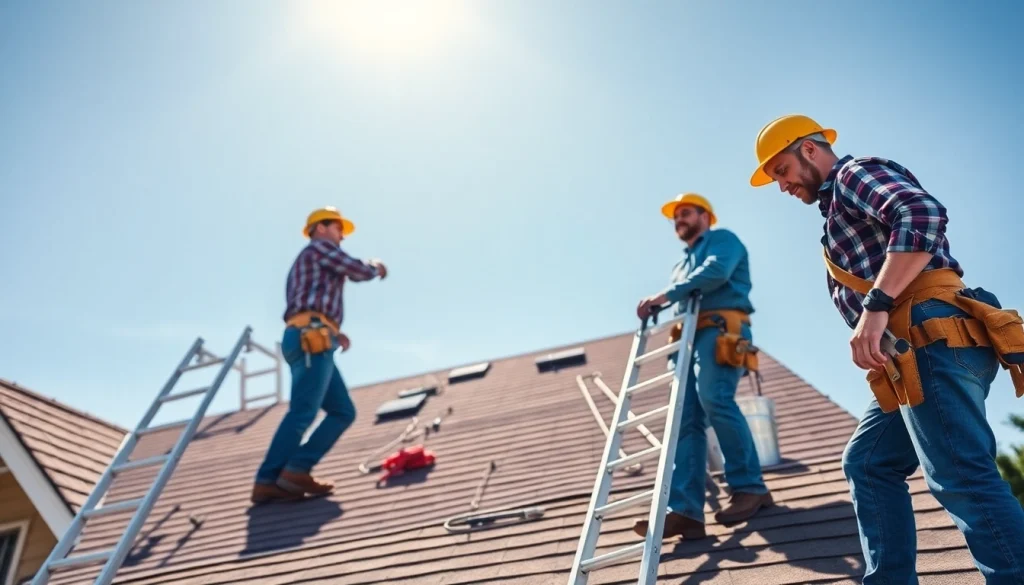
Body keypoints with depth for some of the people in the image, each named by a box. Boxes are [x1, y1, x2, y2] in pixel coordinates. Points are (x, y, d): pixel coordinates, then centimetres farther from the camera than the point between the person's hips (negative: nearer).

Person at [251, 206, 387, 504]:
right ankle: (267, 481, -19)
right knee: (302, 412, -16)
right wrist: (375, 266, 19)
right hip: (312, 340, -10)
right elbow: (358, 271, -2)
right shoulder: (319, 247, 8)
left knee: (343, 411, 4)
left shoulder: (304, 266, 35)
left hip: (306, 342, 10)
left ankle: (296, 471, -6)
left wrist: (333, 333, 19)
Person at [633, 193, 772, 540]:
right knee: (686, 421, -9)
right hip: (689, 338, 7)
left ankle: (750, 488, -17)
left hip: (721, 332, -7)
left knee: (714, 399, -29)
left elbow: (716, 272, -11)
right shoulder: (682, 264, 36)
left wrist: (667, 294, -12)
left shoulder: (722, 239, 12)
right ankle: (685, 511, -19)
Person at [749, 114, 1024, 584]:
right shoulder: (841, 209, 31)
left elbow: (923, 214, -19)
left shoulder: (855, 174, 2)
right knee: (868, 464, 11)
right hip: (918, 350, 11)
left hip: (934, 337, -11)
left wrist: (875, 307, -26)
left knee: (961, 476, -14)